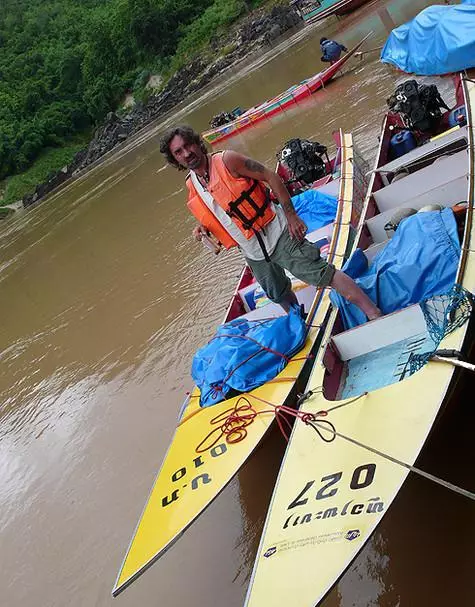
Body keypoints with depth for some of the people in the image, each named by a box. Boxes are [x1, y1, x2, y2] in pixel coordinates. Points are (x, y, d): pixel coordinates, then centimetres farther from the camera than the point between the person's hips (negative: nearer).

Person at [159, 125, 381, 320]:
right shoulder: (192, 188, 4)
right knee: (280, 297, 21)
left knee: (324, 274, -11)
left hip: (278, 235, -6)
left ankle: (374, 314, -5)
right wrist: (203, 229, -5)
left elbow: (271, 177, -11)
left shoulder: (226, 160, -13)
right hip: (252, 253, 7)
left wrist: (291, 215, -15)